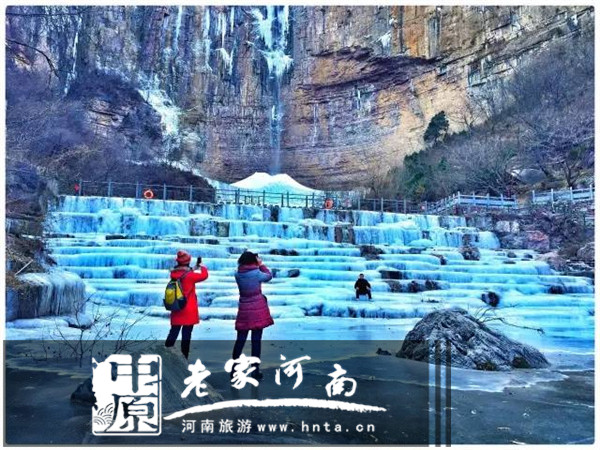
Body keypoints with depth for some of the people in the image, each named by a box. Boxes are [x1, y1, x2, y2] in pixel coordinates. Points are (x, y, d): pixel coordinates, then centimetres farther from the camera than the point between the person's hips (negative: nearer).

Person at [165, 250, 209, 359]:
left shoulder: (173, 274, 1)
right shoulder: (189, 275, -16)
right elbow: (204, 275, -3)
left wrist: (195, 268, 20)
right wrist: (201, 265, 15)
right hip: (189, 311, -6)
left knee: (173, 333, 15)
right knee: (186, 335, 1)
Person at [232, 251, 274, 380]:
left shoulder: (238, 274, -2)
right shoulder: (257, 273, -12)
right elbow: (269, 276, 6)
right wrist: (261, 265, 14)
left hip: (244, 310, 4)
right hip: (258, 310, -3)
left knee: (240, 340, 12)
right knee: (256, 341, 3)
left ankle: (234, 369, 17)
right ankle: (255, 370, 8)